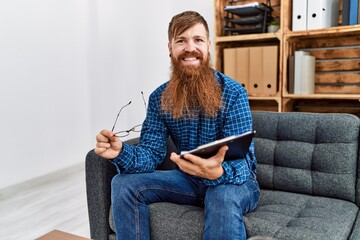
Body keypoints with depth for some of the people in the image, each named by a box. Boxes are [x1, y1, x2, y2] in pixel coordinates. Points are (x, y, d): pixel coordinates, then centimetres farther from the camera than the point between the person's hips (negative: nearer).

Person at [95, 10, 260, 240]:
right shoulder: (159, 98, -4)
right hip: (190, 179, 5)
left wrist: (217, 172, -48)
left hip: (235, 180, -4)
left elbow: (242, 162, -24)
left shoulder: (233, 93, -18)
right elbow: (151, 153, -8)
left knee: (224, 197, -39)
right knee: (124, 184, -10)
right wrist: (122, 152, -31)